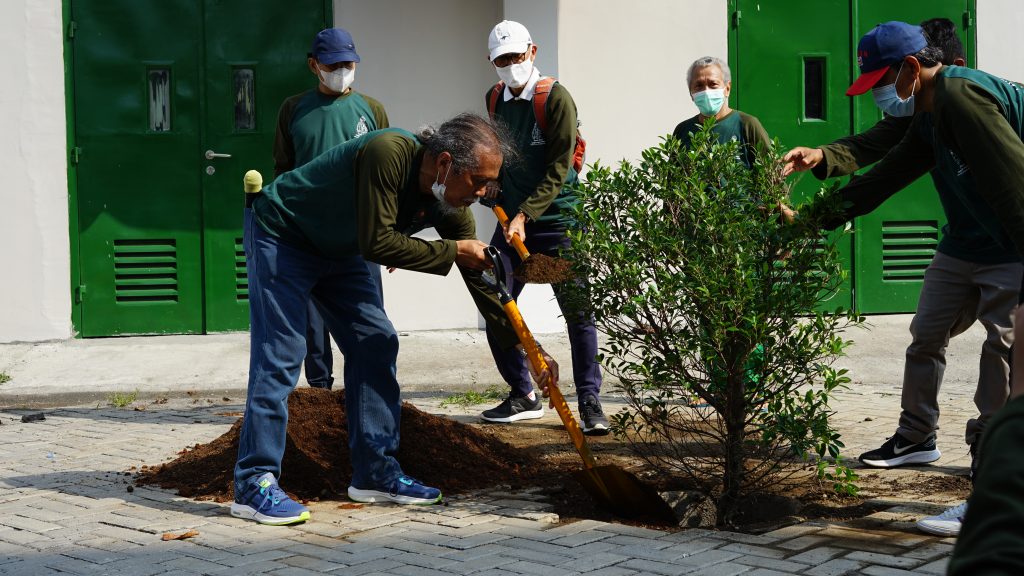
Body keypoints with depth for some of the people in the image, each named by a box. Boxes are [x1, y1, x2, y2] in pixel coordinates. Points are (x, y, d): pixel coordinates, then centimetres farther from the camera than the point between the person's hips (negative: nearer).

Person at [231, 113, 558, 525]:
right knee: (280, 354, -14)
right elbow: (376, 242, -34)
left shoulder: (450, 205, -11)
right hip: (280, 236, -8)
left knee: (376, 345, 2)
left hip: (338, 249, 8)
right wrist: (453, 251, -27)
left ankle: (375, 473, 8)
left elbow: (480, 279, -5)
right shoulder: (388, 153, -34)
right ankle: (254, 485, -11)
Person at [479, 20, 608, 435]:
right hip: (512, 220, 6)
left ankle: (589, 402, 4)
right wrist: (495, 195, 6)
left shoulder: (556, 98, -11)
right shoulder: (494, 99, 7)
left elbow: (558, 168, -15)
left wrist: (526, 215, -21)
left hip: (556, 219, -6)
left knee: (577, 313, -4)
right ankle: (523, 396, 16)